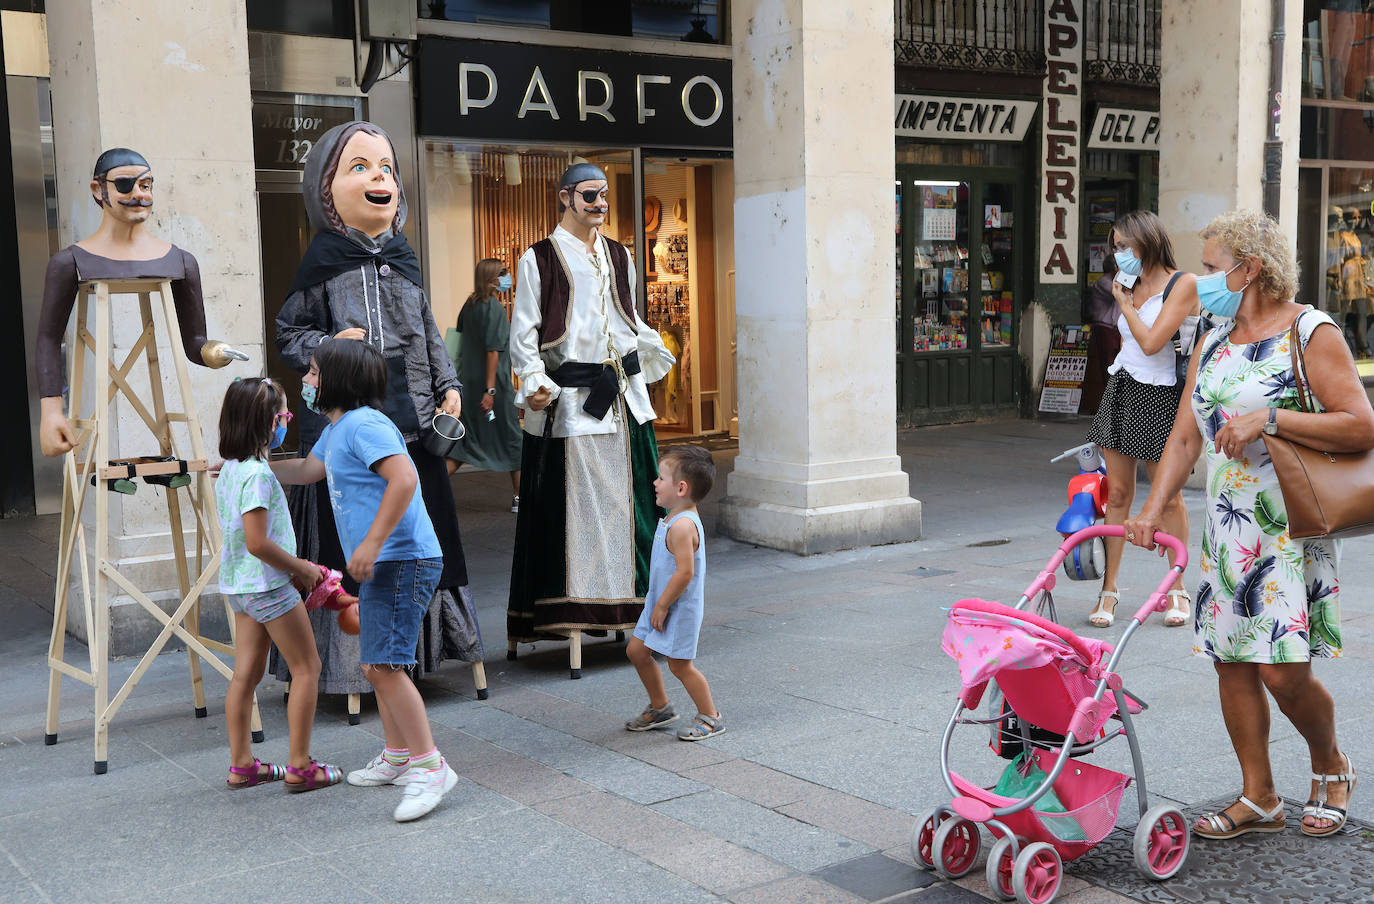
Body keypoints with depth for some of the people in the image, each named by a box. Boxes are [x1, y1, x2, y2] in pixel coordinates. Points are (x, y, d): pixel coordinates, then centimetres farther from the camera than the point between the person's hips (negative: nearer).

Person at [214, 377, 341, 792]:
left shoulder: (229, 469, 8)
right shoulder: (257, 474, -22)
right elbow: (257, 543, -26)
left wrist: (290, 566, 15)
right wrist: (300, 567, -12)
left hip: (238, 584, 9)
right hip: (268, 586, -9)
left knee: (245, 674, 13)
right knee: (307, 668, 3)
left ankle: (241, 765, 21)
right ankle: (300, 767, 7)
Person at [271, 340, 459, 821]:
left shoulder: (364, 424, -14)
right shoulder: (335, 431, 19)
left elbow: (404, 479, -28)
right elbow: (308, 469, 39)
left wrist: (371, 543, -30)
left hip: (403, 560, -11)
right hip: (383, 565, 11)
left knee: (384, 664, -16)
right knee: (377, 665, 17)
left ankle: (430, 766, -12)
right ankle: (397, 758, 29)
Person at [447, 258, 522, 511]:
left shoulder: (469, 305, 9)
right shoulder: (494, 307, -14)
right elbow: (493, 350, -18)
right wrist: (490, 389, -20)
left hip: (469, 383, 7)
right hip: (495, 383, -7)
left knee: (465, 441, 11)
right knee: (511, 437, 6)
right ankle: (519, 497, 13)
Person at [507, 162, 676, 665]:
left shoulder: (618, 256, 15)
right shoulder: (539, 259, -1)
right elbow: (523, 332, -5)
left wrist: (654, 354, 27)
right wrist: (534, 384, -16)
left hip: (624, 395, 5)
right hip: (568, 400, -5)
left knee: (630, 500, 7)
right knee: (571, 506, -3)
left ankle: (633, 604, 16)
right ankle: (570, 614, 4)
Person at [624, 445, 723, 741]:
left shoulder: (682, 526, -26)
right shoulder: (674, 519, 7)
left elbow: (685, 572, -30)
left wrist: (662, 605, -21)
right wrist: (658, 605, 19)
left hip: (679, 608, -10)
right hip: (659, 603, 10)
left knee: (680, 665, 0)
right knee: (636, 651, 15)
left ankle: (710, 717, 15)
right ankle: (660, 708, 29)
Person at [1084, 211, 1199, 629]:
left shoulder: (1183, 284, -8)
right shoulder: (1133, 287, 13)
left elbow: (1151, 342, -17)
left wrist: (1125, 305, -5)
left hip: (1159, 397, -6)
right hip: (1121, 390, 6)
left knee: (1168, 497, 3)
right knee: (1116, 492, 3)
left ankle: (1177, 590, 17)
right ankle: (1108, 589, 7)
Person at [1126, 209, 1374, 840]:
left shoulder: (1312, 333, -7)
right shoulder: (1213, 344, 13)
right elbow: (1185, 435, 11)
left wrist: (1270, 418, -22)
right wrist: (1154, 508, 0)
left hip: (1289, 528, -6)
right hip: (1225, 530, 7)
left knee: (1282, 669, -9)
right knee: (1231, 660, 6)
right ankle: (1258, 798, 19)